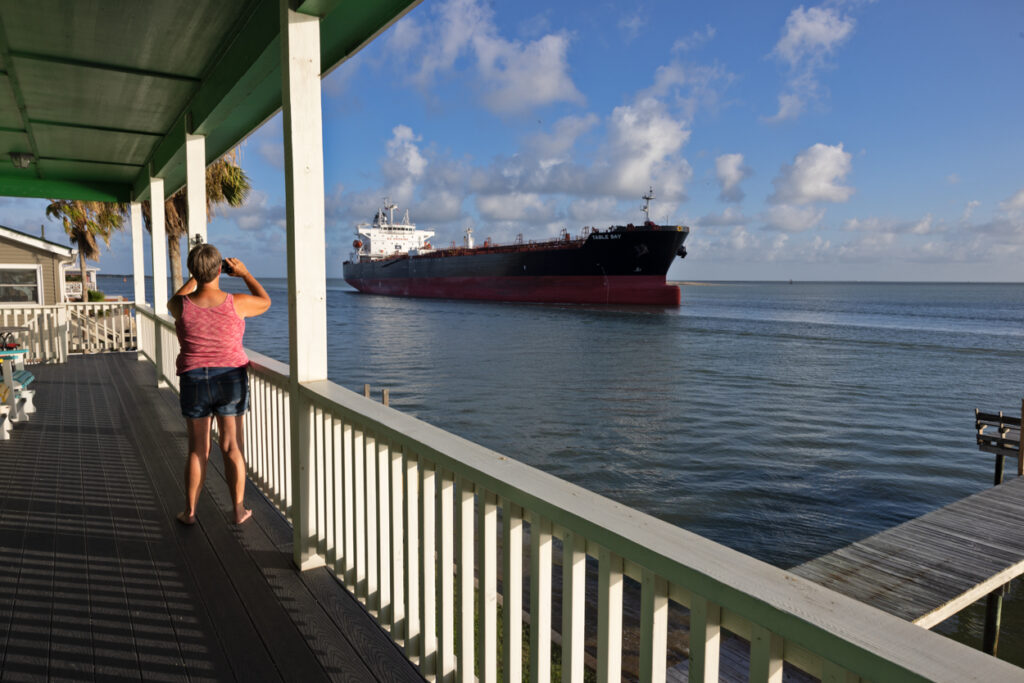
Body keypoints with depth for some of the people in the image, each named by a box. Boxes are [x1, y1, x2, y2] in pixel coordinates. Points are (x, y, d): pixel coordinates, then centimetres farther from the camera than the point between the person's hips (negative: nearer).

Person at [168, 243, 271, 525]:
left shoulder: (183, 306, -9)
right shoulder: (236, 304, -12)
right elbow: (265, 301, 10)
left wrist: (195, 279, 24)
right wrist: (244, 273, 16)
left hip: (194, 382, 1)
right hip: (231, 380, -1)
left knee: (197, 450, 13)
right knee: (232, 447, 8)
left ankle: (189, 511, 23)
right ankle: (239, 510, 17)